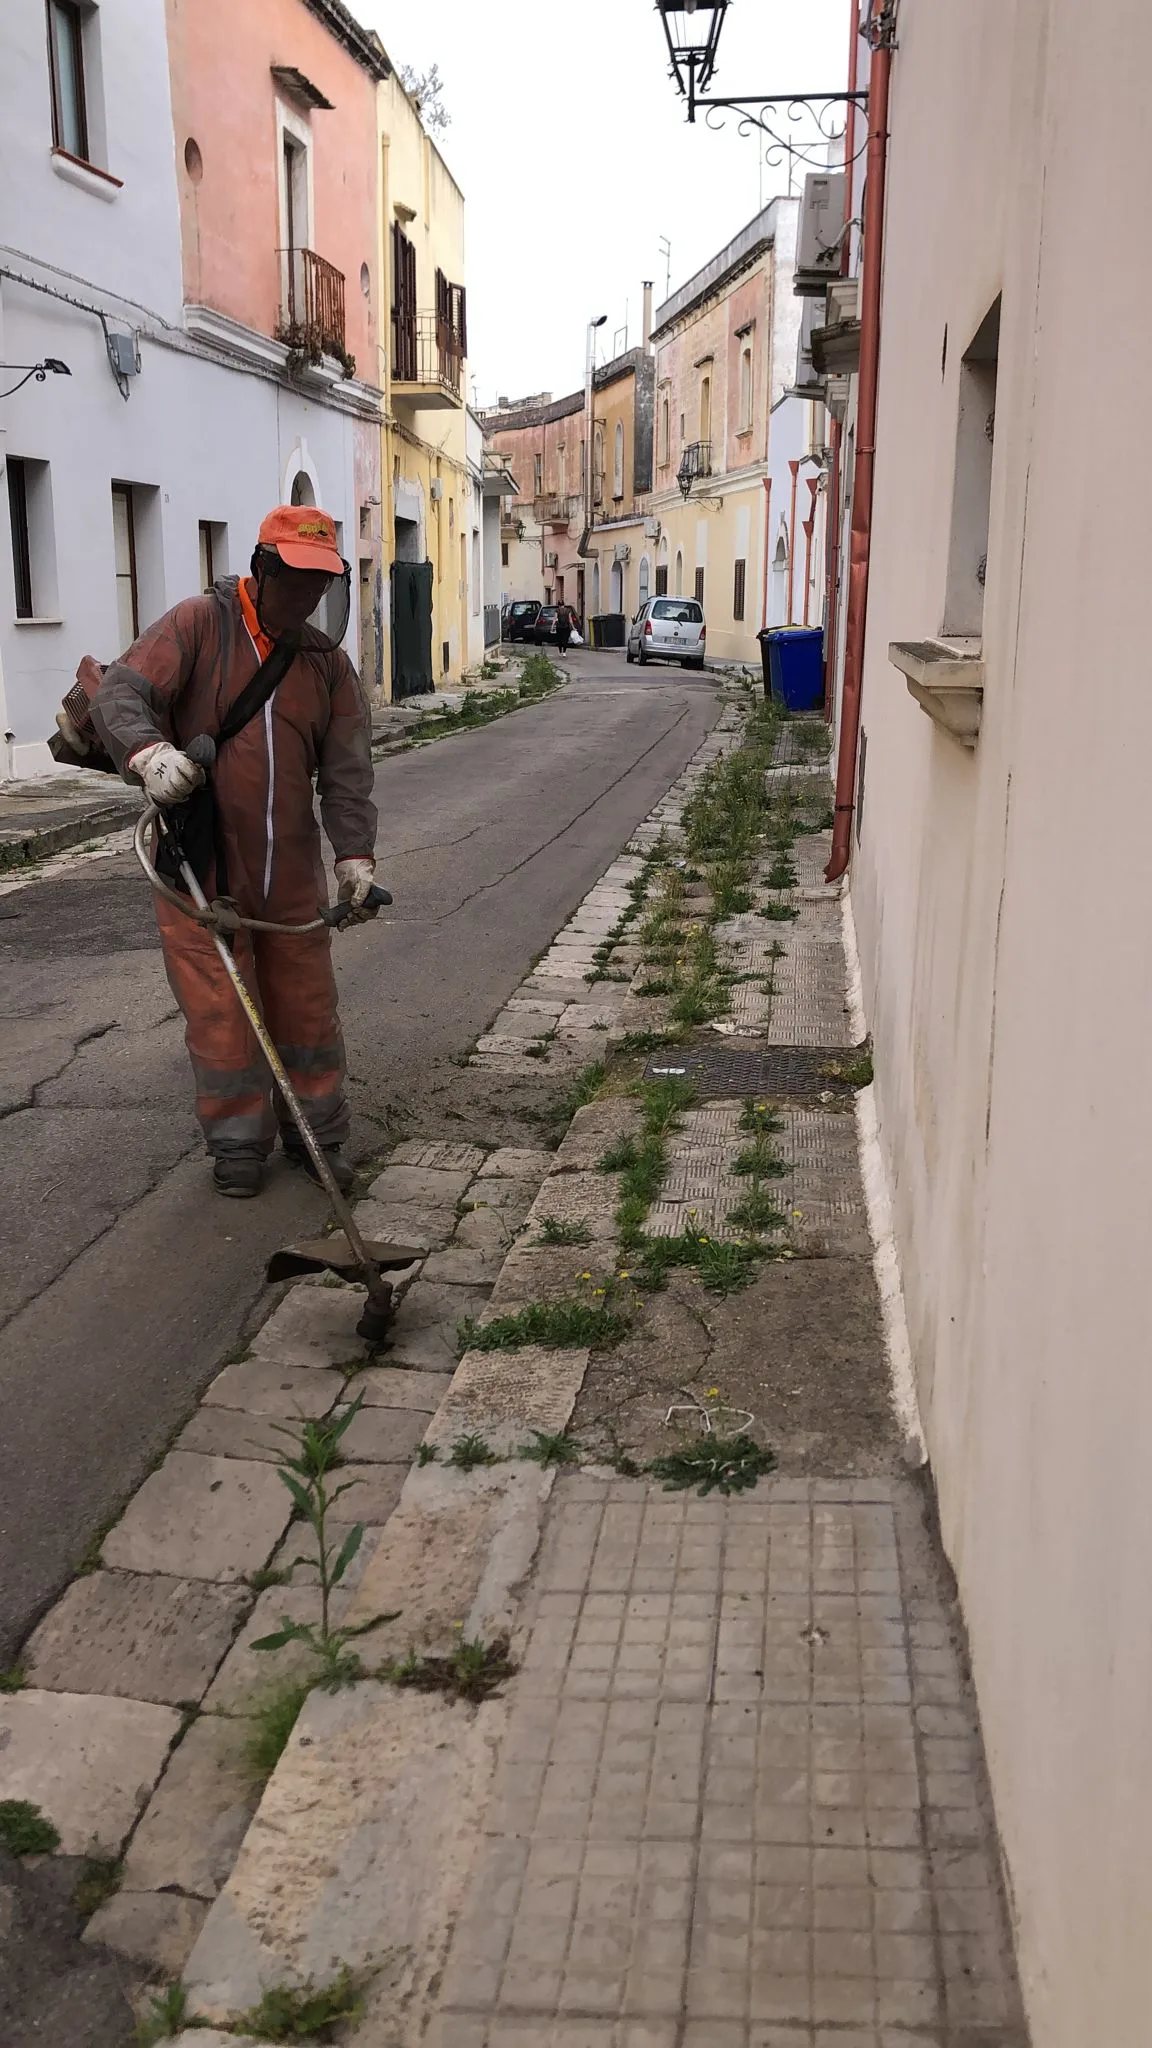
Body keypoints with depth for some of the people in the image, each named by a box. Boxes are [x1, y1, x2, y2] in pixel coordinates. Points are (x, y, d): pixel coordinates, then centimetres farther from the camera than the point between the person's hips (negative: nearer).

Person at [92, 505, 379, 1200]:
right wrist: (149, 752, -35)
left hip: (292, 870, 3)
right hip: (200, 864, -3)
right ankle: (239, 1143, 18)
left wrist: (356, 854, -7)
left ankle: (317, 1133, 26)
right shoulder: (199, 626, -3)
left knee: (306, 1005, 9)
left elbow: (348, 770, 5)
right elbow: (122, 693, -13)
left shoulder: (329, 661, 8)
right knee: (220, 1012, 1)